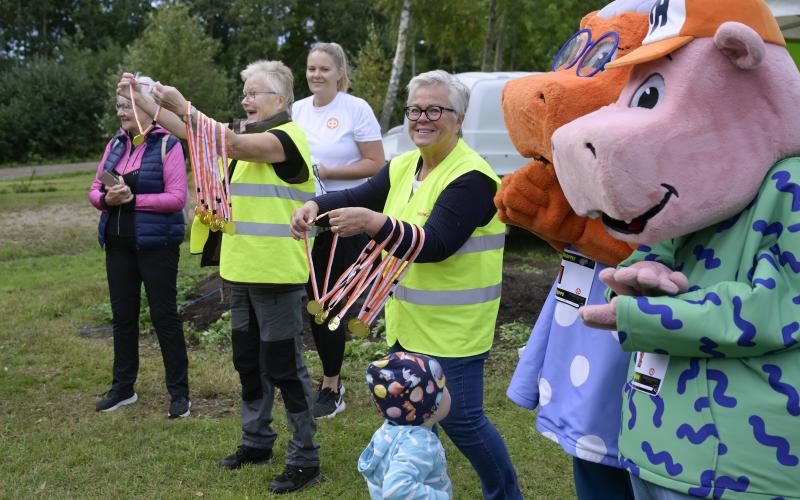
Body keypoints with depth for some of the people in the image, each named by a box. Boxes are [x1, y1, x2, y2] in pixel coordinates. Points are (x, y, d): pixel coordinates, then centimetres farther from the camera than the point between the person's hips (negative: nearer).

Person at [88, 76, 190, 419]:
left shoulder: (167, 145, -9)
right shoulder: (115, 144, 10)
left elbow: (177, 198, -16)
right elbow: (95, 189, 10)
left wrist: (133, 199, -20)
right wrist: (106, 199, -12)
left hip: (156, 243, -6)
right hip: (118, 243, 6)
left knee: (164, 315, -1)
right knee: (122, 315, 12)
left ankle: (179, 392, 9)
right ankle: (123, 388, 24)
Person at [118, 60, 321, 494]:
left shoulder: (287, 136, -13)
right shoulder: (247, 131, 13)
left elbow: (229, 145, -27)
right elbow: (188, 131, 7)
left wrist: (180, 105, -26)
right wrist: (140, 98, -2)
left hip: (276, 274, -9)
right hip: (242, 271, 9)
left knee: (283, 365, -3)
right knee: (248, 360, 17)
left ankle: (304, 458, 7)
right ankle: (257, 440, 32)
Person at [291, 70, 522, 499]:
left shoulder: (471, 177, -19)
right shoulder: (403, 167, 7)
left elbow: (435, 244, -27)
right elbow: (357, 196, 6)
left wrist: (373, 223, -37)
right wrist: (315, 205, -14)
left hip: (452, 329, -8)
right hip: (407, 322, 8)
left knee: (460, 420, 0)